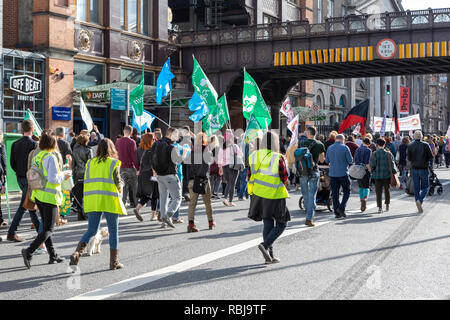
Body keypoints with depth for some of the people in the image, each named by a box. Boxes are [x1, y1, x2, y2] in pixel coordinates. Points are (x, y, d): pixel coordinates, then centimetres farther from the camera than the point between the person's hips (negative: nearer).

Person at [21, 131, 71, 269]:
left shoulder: (37, 157, 8)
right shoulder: (51, 158, -15)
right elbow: (53, 179, -22)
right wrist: (63, 176, -3)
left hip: (38, 195, 8)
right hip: (49, 197, -8)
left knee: (46, 227, 15)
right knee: (48, 229, -2)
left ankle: (53, 256, 21)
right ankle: (29, 251, -16)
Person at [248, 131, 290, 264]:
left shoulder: (255, 156, -1)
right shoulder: (278, 158, -15)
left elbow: (251, 176, 3)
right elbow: (284, 178, -11)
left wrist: (252, 192, 15)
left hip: (259, 195, 5)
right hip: (275, 196, -5)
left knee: (267, 223, 13)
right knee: (281, 224, 9)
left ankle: (269, 255, 13)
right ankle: (265, 244, -11)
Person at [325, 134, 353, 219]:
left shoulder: (330, 148, 6)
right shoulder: (344, 147, -8)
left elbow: (327, 161, 13)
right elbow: (350, 161, -8)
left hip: (332, 174, 4)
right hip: (343, 173, -4)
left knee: (335, 193, 6)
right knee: (347, 191, 8)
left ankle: (337, 213, 6)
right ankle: (341, 208, -8)